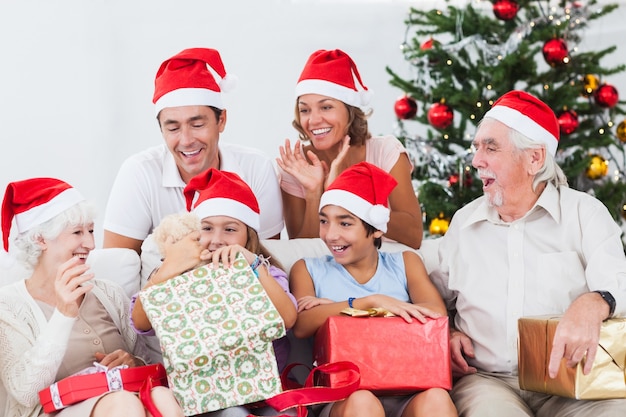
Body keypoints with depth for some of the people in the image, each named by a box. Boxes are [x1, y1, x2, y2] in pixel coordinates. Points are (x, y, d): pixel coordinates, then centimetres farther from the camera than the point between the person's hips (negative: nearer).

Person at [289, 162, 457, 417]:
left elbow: (437, 313, -3)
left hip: (407, 395, 1)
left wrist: (336, 308, -6)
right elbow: (301, 325, -6)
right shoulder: (307, 270, 14)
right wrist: (371, 302, -16)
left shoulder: (405, 263, 17)